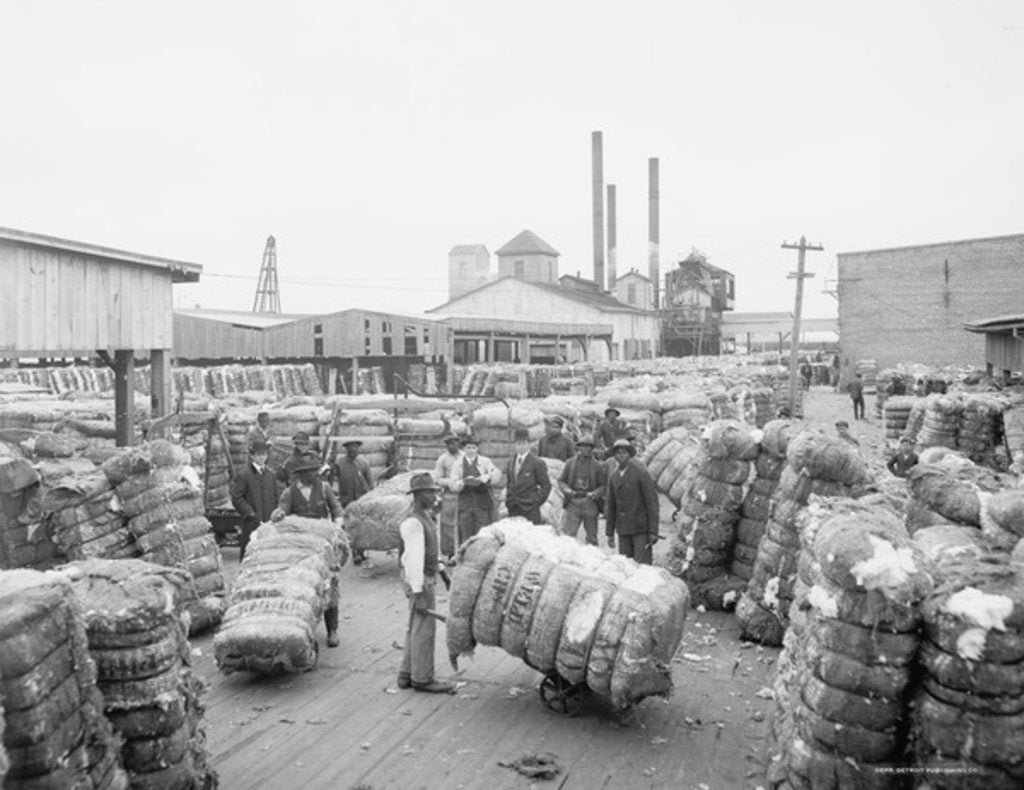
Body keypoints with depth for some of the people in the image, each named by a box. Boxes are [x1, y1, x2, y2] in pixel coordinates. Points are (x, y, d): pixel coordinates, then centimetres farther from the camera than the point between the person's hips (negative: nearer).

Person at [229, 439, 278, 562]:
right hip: (251, 524, -4)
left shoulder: (271, 475, 15)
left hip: (269, 521, 5)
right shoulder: (243, 476, -2)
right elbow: (236, 498, -8)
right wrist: (250, 513, -14)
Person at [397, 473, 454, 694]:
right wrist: (419, 594, -24)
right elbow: (414, 559, -23)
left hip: (427, 578, 10)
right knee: (423, 630, -2)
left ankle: (407, 675, 24)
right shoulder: (413, 522, -20)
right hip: (420, 582, -10)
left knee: (416, 629, 16)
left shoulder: (424, 517, 10)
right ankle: (422, 678, 7)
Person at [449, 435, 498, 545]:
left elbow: (496, 473, -11)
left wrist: (487, 477, -31)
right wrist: (464, 482, -16)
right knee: (466, 537, 0)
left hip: (483, 504, -1)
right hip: (465, 505, 1)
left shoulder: (485, 462, 6)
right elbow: (453, 486, 3)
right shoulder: (458, 465, 10)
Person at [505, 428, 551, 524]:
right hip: (513, 511, 5)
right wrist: (508, 499, 12)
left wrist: (535, 502, -8)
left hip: (530, 510, -5)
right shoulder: (511, 462, 14)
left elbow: (546, 486, -4)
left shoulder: (537, 463, -5)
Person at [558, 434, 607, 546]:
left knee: (591, 537, 8)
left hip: (590, 503, 0)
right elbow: (561, 480, 11)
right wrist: (567, 490, -8)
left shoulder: (598, 466, 4)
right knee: (567, 534, -8)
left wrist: (595, 493, -14)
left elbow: (604, 485, 4)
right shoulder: (570, 463, 8)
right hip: (572, 502, 0)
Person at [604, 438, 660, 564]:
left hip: (641, 529, -5)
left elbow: (652, 502, -9)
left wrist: (653, 531, -13)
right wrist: (609, 532, 12)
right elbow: (610, 505, 14)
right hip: (623, 530, 5)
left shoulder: (641, 473, -7)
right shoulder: (613, 477, 10)